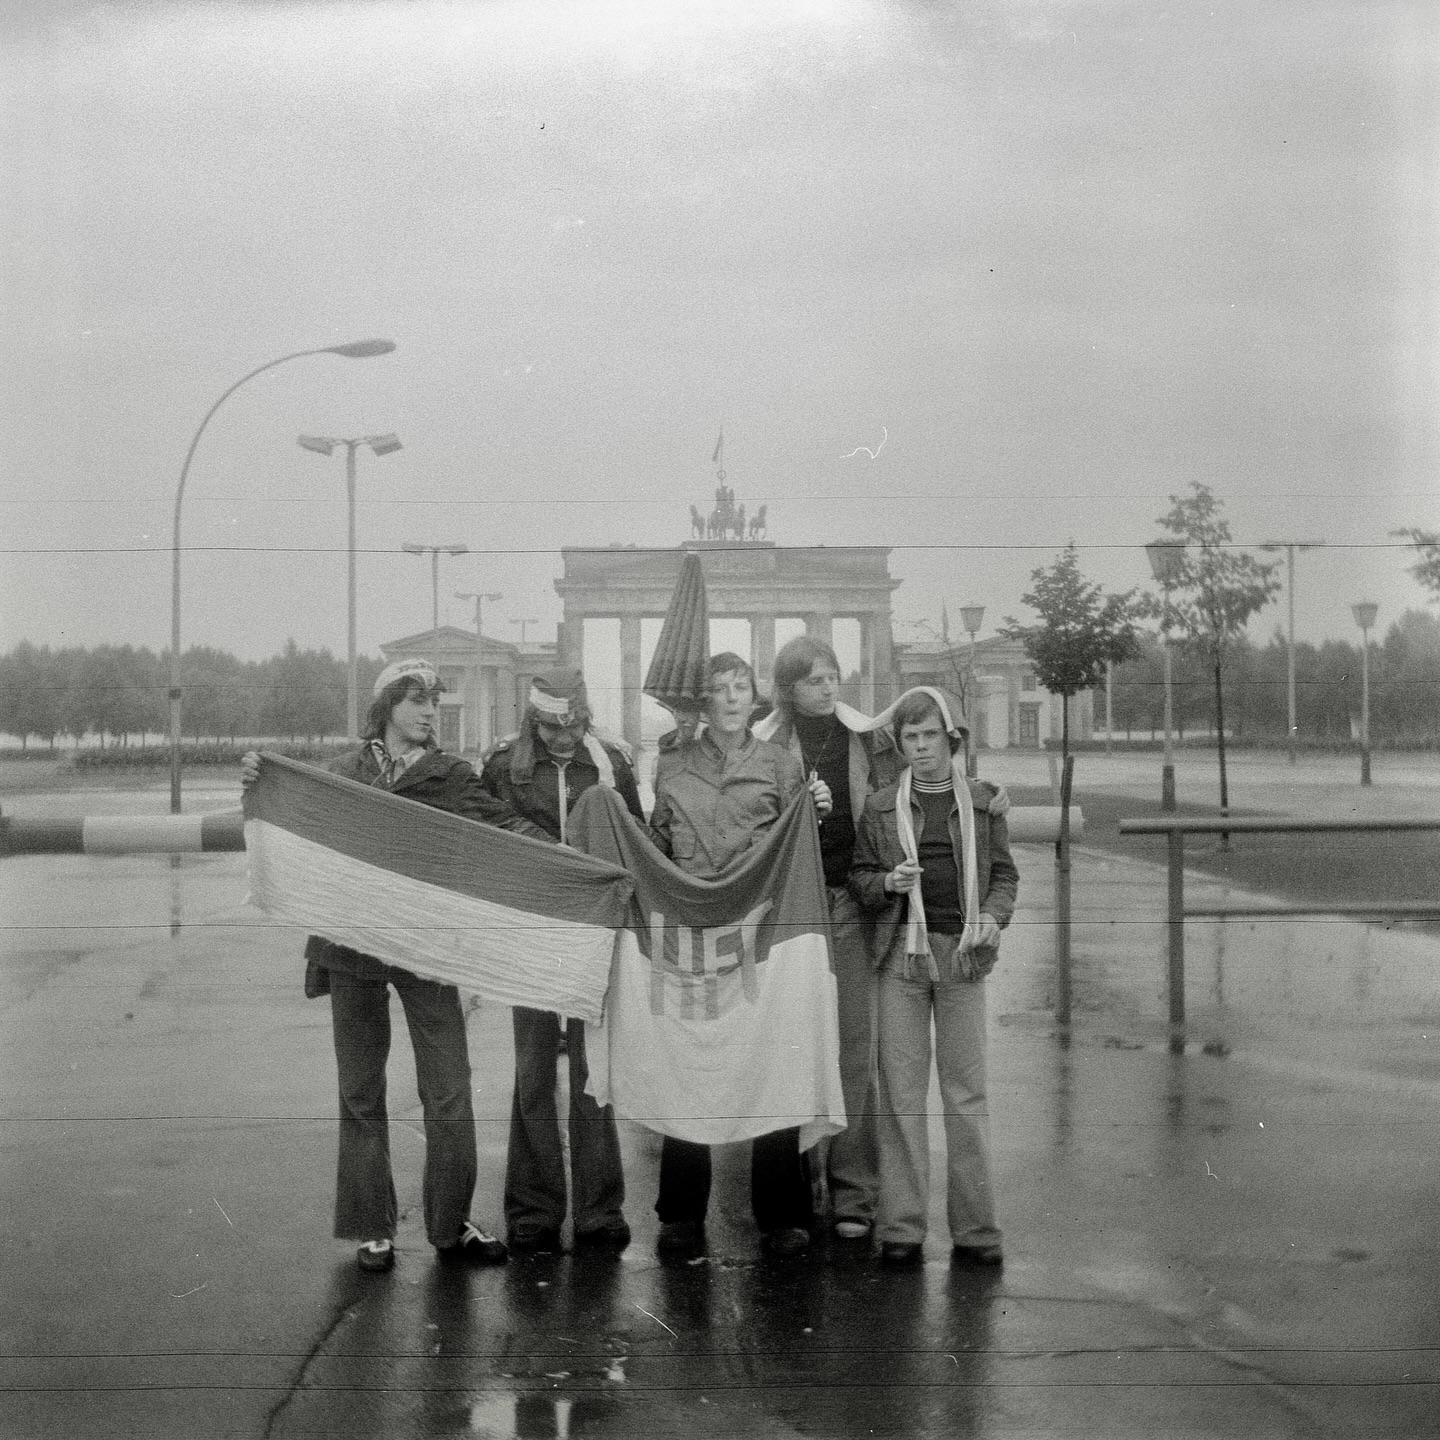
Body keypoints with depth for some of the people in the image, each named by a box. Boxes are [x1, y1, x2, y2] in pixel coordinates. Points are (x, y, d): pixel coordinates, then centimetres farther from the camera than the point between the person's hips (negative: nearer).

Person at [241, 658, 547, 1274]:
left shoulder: (449, 775, 2)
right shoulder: (340, 772, 7)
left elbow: (506, 827, -9)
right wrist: (256, 782, -3)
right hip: (351, 945, 1)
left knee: (448, 1088, -1)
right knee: (361, 1090, 7)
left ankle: (451, 1226, 14)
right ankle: (372, 1228, 18)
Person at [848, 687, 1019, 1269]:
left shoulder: (982, 800, 9)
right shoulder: (881, 806, 8)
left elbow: (1005, 873, 10)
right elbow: (858, 875, 11)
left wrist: (992, 916, -8)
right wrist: (887, 884, -10)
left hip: (963, 952, 0)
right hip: (901, 952, 0)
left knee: (966, 1091, 2)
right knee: (900, 1091, 0)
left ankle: (974, 1229, 8)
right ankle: (901, 1229, 5)